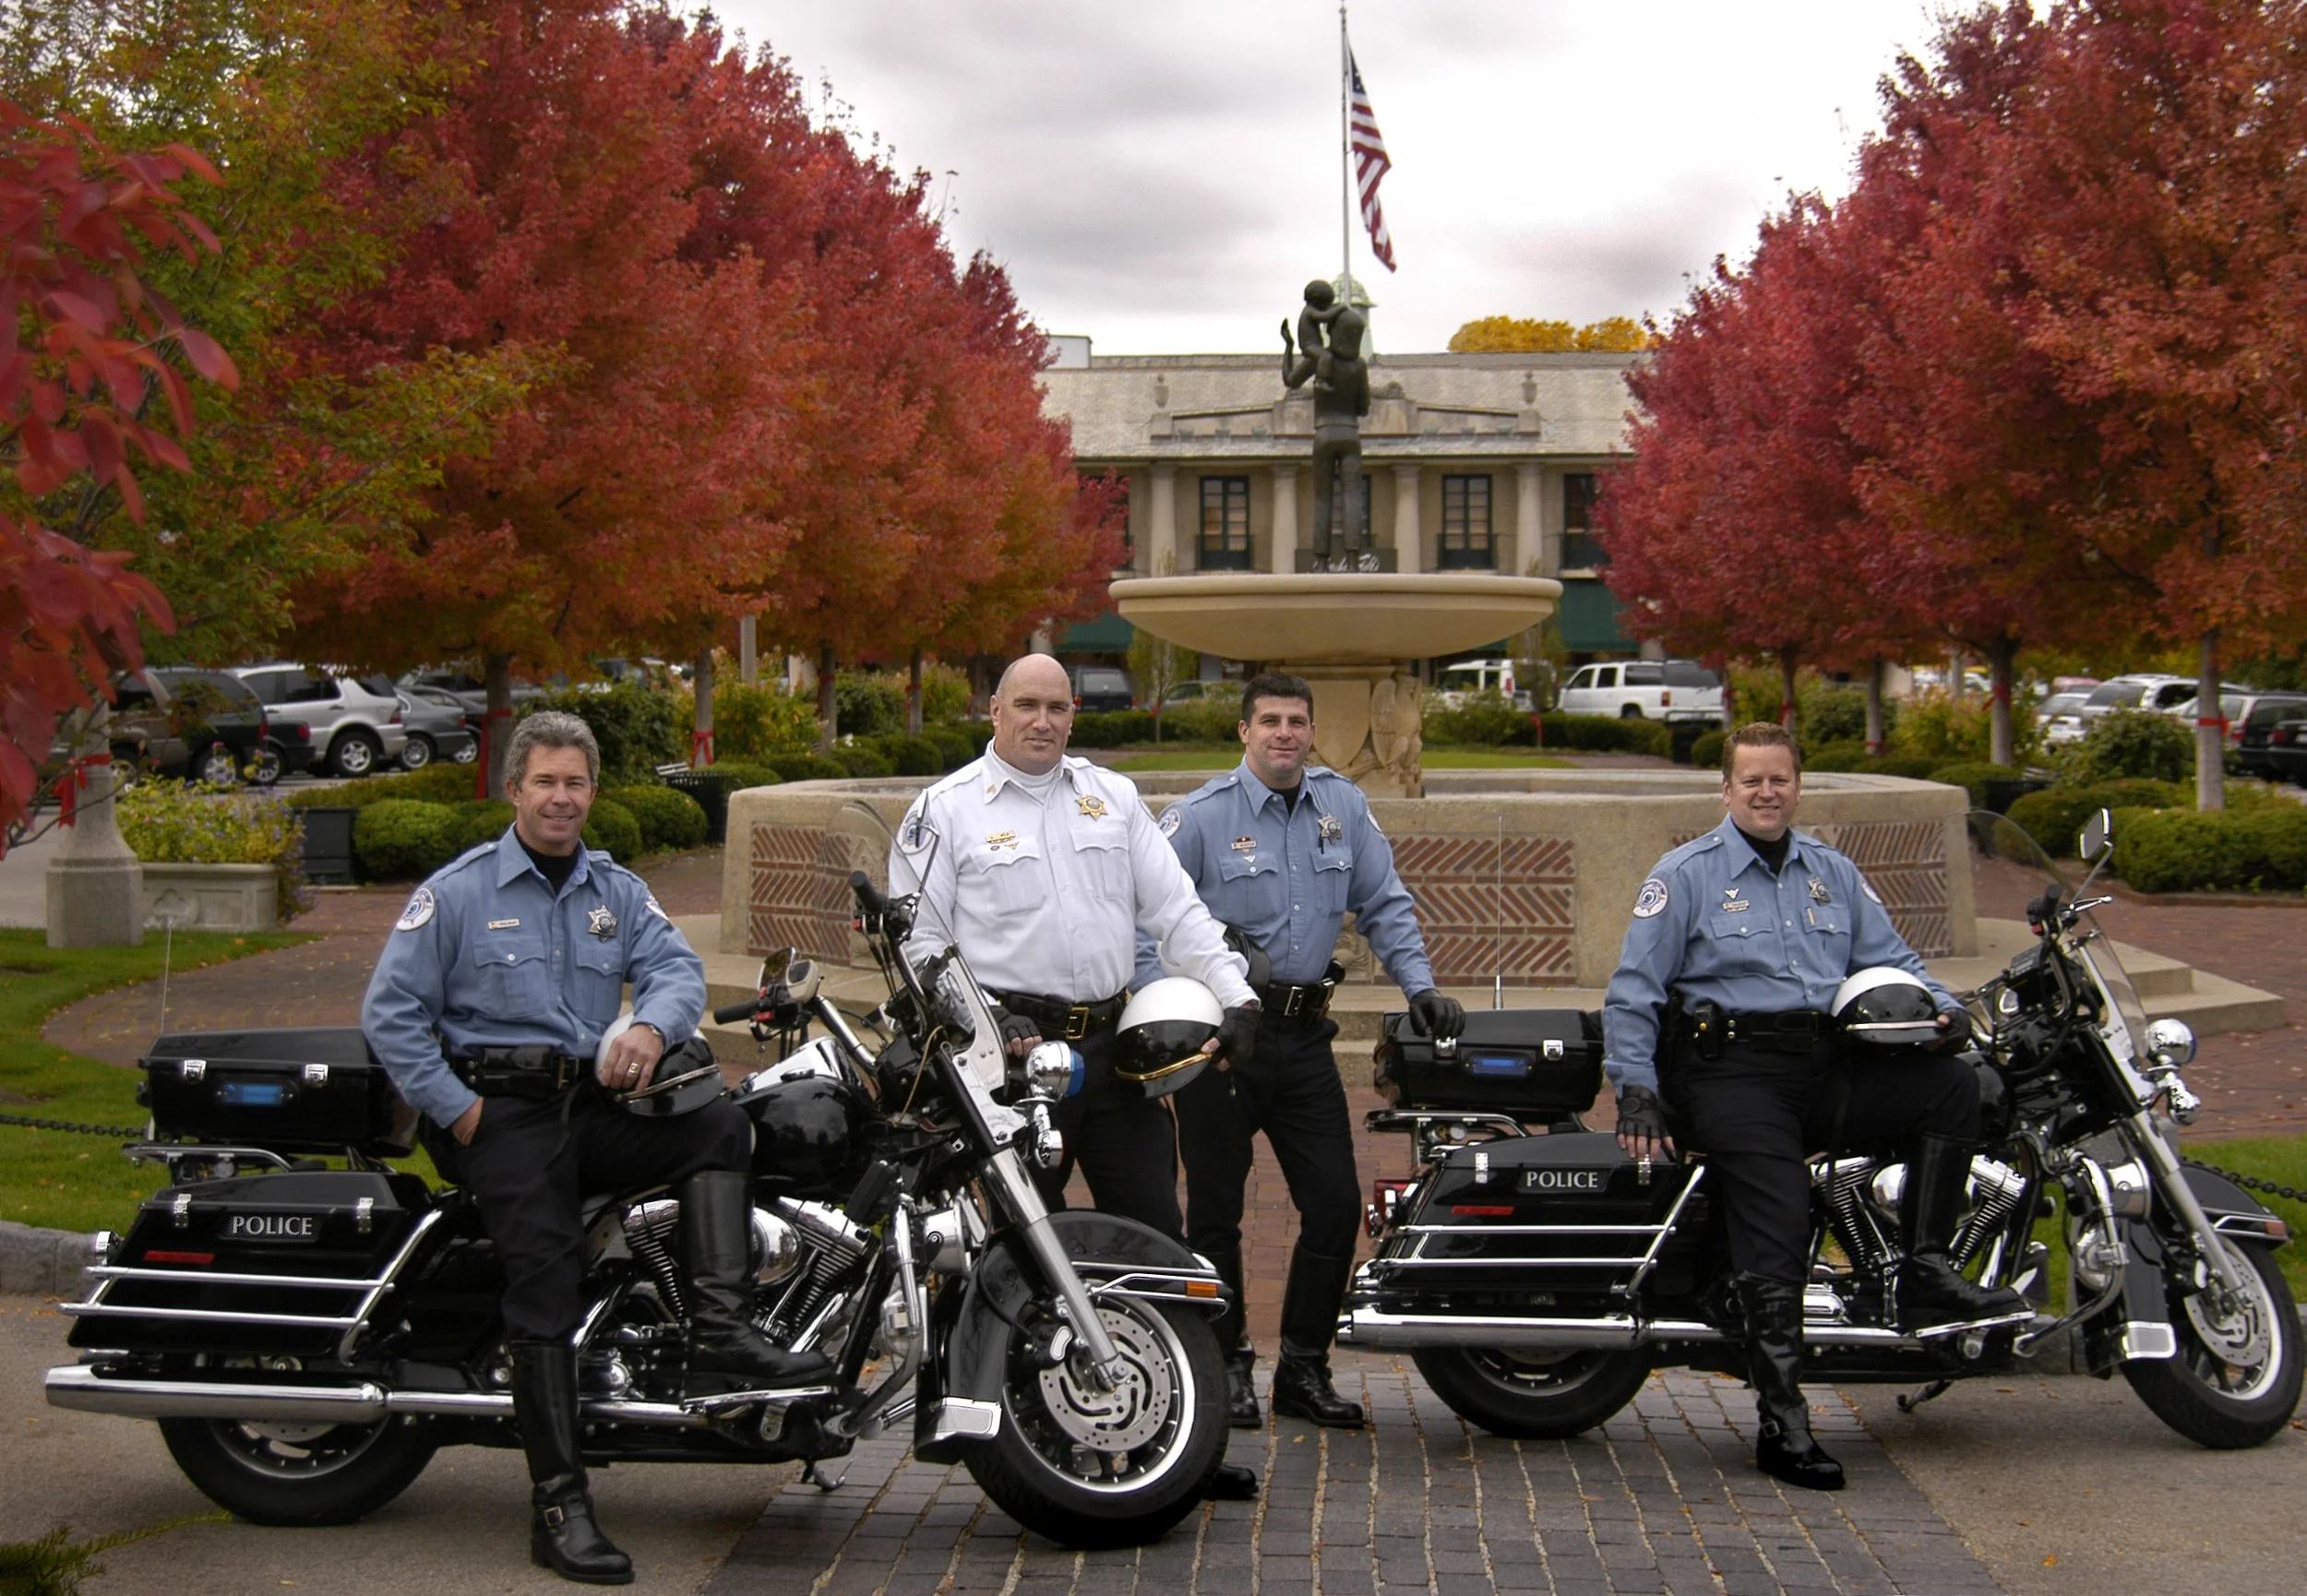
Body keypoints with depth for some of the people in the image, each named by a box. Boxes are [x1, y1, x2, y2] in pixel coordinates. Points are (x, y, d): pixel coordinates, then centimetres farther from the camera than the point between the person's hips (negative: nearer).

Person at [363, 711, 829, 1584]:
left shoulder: (618, 891, 16)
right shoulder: (457, 892, 3)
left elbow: (676, 965, 2)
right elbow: (391, 1010, 0)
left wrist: (652, 1026, -22)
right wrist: (455, 1108, -9)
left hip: (596, 1101, 5)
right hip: (500, 1110, -4)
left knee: (719, 1126, -19)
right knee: (546, 1275, -19)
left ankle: (720, 1335, -26)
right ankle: (559, 1505, -19)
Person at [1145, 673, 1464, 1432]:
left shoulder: (1343, 806, 6)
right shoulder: (1199, 817, -7)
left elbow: (1384, 906, 12)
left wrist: (1420, 987, 0)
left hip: (1305, 1033, 4)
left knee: (1335, 1204, 3)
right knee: (1216, 1211, 4)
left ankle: (1304, 1368, 17)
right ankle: (1226, 1367, 18)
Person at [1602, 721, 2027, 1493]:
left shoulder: (1833, 874, 19)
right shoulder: (1687, 875, 3)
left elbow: (1888, 958, 20)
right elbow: (1633, 988, -1)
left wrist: (1941, 1006, -2)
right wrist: (1636, 1088, -11)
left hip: (1828, 1064, 5)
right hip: (1730, 1071, -5)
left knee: (1951, 1085, -16)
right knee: (1778, 1228, -20)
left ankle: (1925, 1277, -13)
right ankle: (1783, 1427, -17)